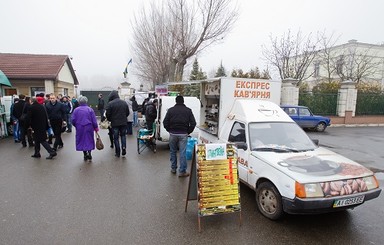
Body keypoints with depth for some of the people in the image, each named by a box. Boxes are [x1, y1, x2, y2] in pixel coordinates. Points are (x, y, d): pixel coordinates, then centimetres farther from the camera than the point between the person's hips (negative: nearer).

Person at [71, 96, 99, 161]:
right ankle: (89, 154, -2)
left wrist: (77, 126, 14)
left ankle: (85, 155, 18)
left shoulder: (76, 110, -4)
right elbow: (94, 120, -7)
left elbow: (73, 120, -5)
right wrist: (96, 128, 4)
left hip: (80, 129, 1)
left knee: (82, 140, 13)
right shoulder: (90, 109, -7)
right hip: (89, 128, -1)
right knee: (89, 140, 10)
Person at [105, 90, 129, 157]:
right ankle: (124, 147, 3)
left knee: (116, 137, 7)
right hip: (123, 122, 3)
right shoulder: (124, 102, 4)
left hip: (115, 123, -3)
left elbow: (108, 114, -9)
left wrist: (110, 120, 10)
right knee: (123, 135, 20)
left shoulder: (110, 103, -11)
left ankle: (117, 152, 12)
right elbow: (127, 112, 9)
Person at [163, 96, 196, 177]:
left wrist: (170, 130, 10)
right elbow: (193, 123, -3)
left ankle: (173, 168, 25)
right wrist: (188, 132, 8)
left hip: (173, 134, 1)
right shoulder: (188, 110, 2)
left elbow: (165, 122, -1)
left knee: (173, 151, 15)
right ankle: (182, 171, 4)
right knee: (183, 152, 1)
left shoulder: (171, 110, 2)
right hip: (183, 134, -1)